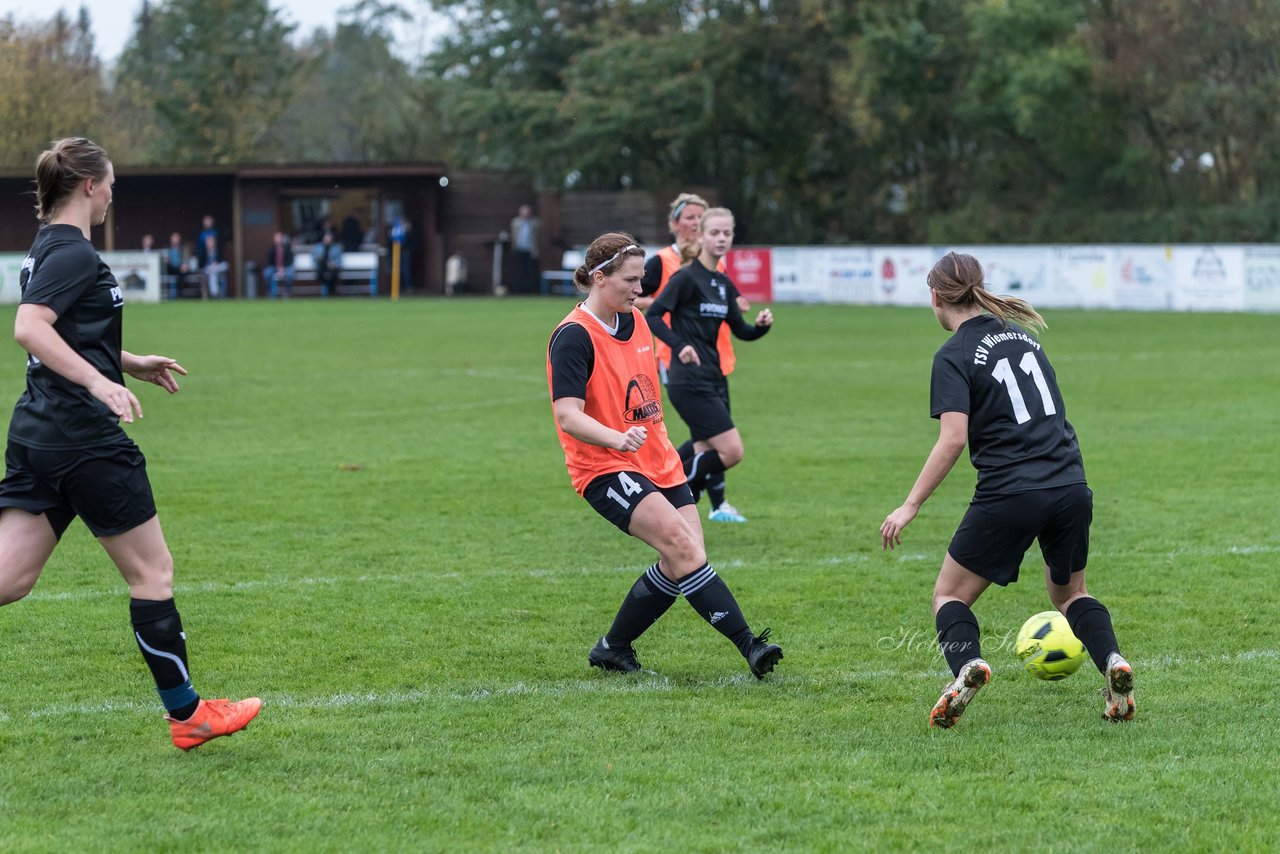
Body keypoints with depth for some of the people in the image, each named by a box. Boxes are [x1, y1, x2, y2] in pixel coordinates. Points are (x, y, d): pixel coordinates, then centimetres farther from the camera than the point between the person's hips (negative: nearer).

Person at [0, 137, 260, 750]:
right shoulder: (74, 253, -14)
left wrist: (131, 364, 32)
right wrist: (100, 382, -34)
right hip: (85, 438, -9)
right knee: (152, 570, 3)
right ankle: (186, 714, 11)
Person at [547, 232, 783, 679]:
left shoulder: (635, 321, 11)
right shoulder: (573, 337, -14)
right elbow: (568, 415, -23)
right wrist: (617, 439, -39)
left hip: (658, 462, 8)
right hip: (605, 469, -8)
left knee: (682, 565, -2)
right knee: (679, 543, -24)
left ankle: (613, 647, 15)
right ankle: (747, 642, -28)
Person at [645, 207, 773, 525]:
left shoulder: (724, 284, 13)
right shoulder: (687, 278, -10)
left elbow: (740, 330, 17)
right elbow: (653, 315, -14)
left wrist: (762, 326, -4)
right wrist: (679, 345, -27)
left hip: (713, 379, 8)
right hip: (690, 380, -8)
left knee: (707, 457, 6)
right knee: (731, 451, -14)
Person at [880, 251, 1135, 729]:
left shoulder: (955, 356, -6)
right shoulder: (1019, 331, 14)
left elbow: (953, 440, -16)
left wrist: (910, 506, -14)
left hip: (1009, 496, -6)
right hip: (1071, 487, 6)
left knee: (950, 595, 10)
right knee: (1069, 592, 26)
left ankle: (966, 664, -19)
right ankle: (1112, 661, 0)